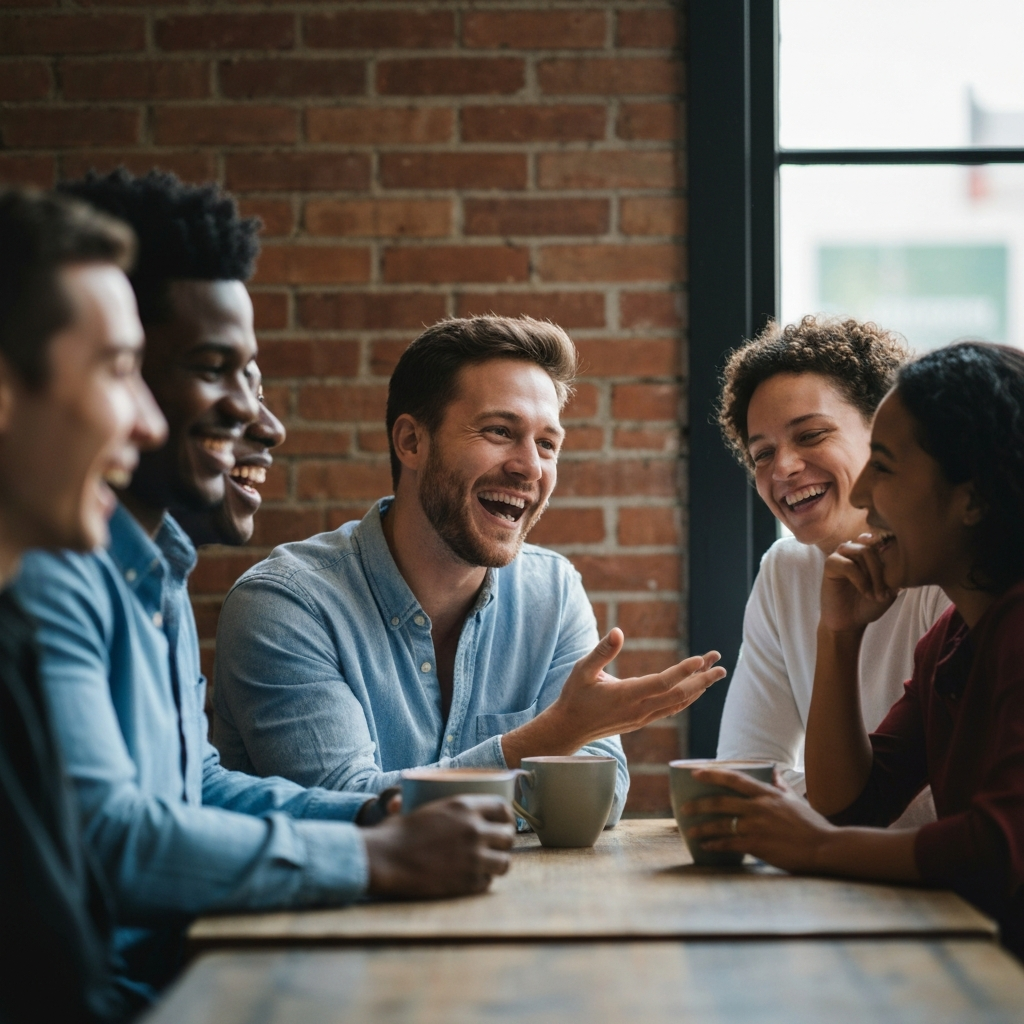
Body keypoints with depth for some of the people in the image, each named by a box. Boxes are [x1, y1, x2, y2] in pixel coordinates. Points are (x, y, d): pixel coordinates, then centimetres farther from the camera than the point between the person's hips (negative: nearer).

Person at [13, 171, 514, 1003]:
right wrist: (379, 858, -19)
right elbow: (102, 833, -25)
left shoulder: (159, 567, 16)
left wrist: (380, 816, 5)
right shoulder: (47, 566, -17)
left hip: (173, 964, 9)